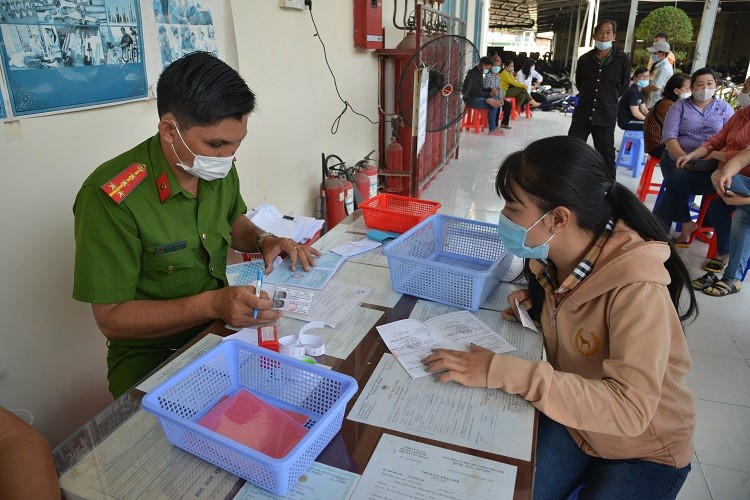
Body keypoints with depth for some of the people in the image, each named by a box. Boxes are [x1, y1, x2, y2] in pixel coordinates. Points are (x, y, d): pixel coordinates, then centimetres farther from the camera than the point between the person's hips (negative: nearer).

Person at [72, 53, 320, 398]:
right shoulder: (111, 197, -22)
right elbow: (111, 318, -18)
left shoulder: (218, 167, -3)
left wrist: (263, 240, -4)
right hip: (150, 355, -5)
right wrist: (213, 303, -29)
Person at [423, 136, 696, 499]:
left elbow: (629, 409, -38)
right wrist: (536, 304, -12)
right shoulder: (553, 261, -11)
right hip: (571, 418, 5)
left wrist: (501, 372, -42)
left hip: (645, 449, -4)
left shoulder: (636, 290, -31)